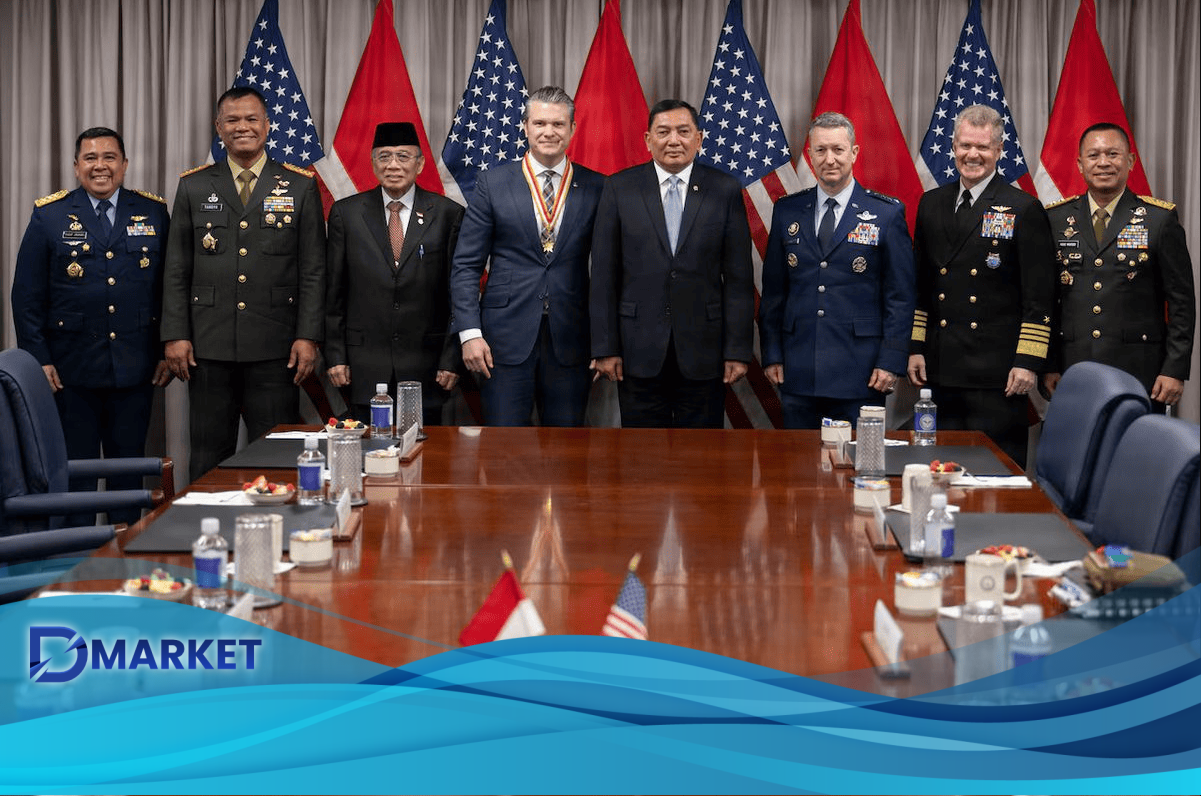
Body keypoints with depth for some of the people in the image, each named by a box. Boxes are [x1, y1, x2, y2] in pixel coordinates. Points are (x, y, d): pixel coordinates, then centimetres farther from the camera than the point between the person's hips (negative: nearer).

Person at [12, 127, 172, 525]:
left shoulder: (153, 213, 7)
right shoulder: (49, 215, 2)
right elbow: (26, 295, 0)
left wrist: (169, 350, 3)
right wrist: (38, 358, -6)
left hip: (136, 370, 2)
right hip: (71, 369, -1)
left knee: (129, 471, 8)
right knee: (75, 471, 4)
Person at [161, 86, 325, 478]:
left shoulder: (300, 187, 6)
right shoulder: (194, 187, 9)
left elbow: (313, 270, 3)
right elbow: (176, 270, 8)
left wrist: (308, 336, -5)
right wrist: (175, 335, 0)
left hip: (275, 350, -1)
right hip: (209, 347, 1)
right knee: (209, 457, 6)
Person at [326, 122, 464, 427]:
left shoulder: (448, 214, 2)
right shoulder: (346, 213, 6)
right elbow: (334, 291, 7)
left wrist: (452, 359, -3)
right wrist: (335, 356, 2)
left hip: (425, 367, -1)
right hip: (365, 365, 1)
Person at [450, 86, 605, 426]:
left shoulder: (596, 188, 5)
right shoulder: (493, 183, 4)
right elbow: (465, 266, 3)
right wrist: (469, 332, -7)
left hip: (570, 340, 1)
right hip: (506, 338, -1)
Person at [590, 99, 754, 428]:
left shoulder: (725, 191, 2)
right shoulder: (620, 189, 2)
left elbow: (738, 278, 1)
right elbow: (604, 275, 1)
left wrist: (738, 351, -3)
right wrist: (605, 348, -3)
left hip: (703, 351, 0)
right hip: (639, 352, 0)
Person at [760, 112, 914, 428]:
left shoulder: (887, 214, 1)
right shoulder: (787, 211, 9)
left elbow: (900, 295, -1)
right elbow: (773, 291, 11)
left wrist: (891, 361, -8)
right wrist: (772, 355, 5)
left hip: (860, 374, -3)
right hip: (798, 372, 3)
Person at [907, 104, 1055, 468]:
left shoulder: (1024, 210, -2)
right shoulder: (931, 204, 13)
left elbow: (1039, 298, -5)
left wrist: (1028, 361, -11)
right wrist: (915, 348, 10)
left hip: (997, 371, -4)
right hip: (940, 369, 5)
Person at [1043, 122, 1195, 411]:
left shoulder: (1161, 219, 2)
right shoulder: (1056, 219, 8)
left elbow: (1182, 302, 1)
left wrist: (1176, 369, -5)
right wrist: (1047, 365, 4)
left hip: (1139, 375, -2)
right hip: (1072, 373, 2)